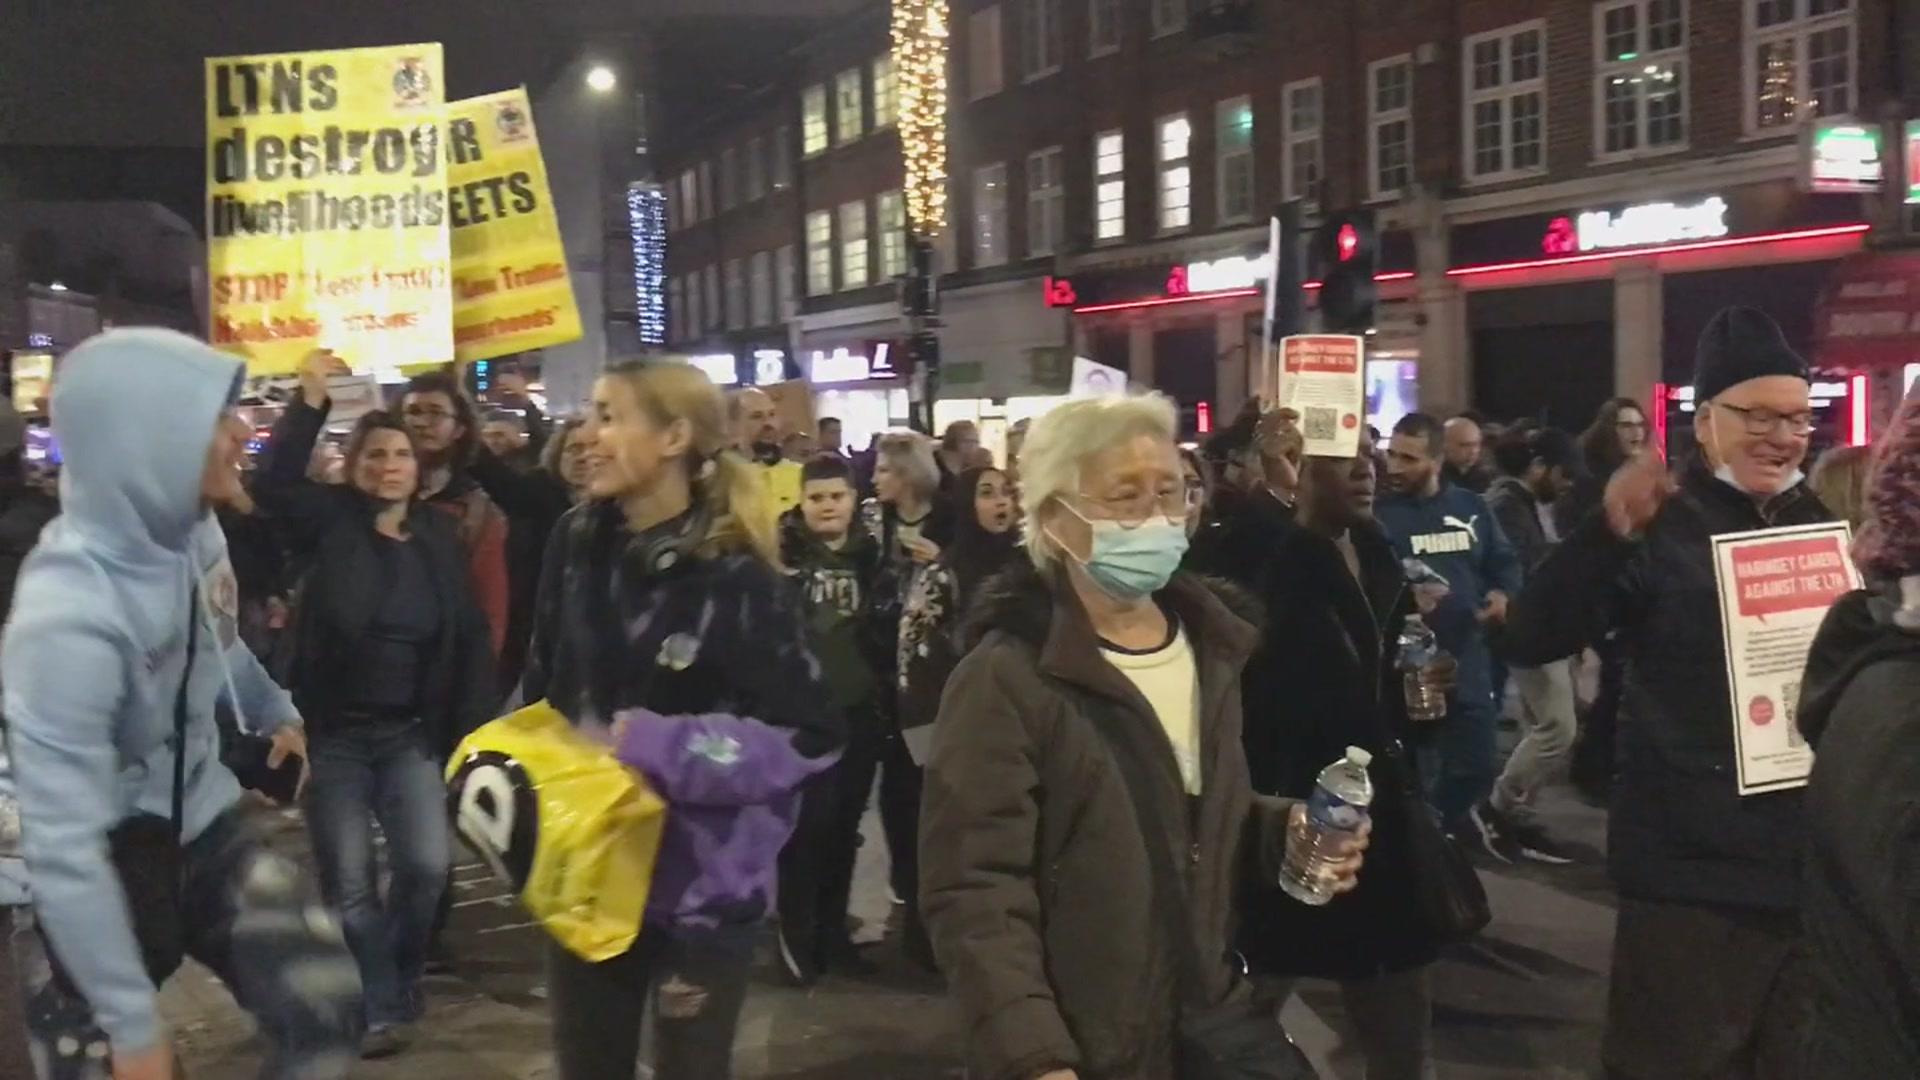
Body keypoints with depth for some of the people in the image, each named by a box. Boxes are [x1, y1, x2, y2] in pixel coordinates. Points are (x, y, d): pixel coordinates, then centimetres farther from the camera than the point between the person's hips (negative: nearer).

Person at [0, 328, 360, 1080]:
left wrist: (273, 709, 33)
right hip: (88, 878, -6)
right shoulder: (69, 614, -32)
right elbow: (61, 845, -31)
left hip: (195, 826, 7)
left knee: (326, 1006, -2)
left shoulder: (190, 529, -10)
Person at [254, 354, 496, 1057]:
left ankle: (398, 984, 19)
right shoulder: (332, 521, -1)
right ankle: (381, 1006, 19)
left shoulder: (438, 537, 4)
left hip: (411, 733, 2)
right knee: (348, 881, 2)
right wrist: (311, 397, -26)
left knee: (428, 863, -8)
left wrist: (473, 728, -2)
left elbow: (468, 638, 4)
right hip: (335, 734, -1)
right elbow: (274, 483, -21)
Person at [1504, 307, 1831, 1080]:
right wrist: (1609, 532, -33)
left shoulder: (1820, 526, 9)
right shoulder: (1662, 527, -7)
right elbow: (1532, 640, -19)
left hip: (1819, 871, 5)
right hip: (1692, 877, -5)